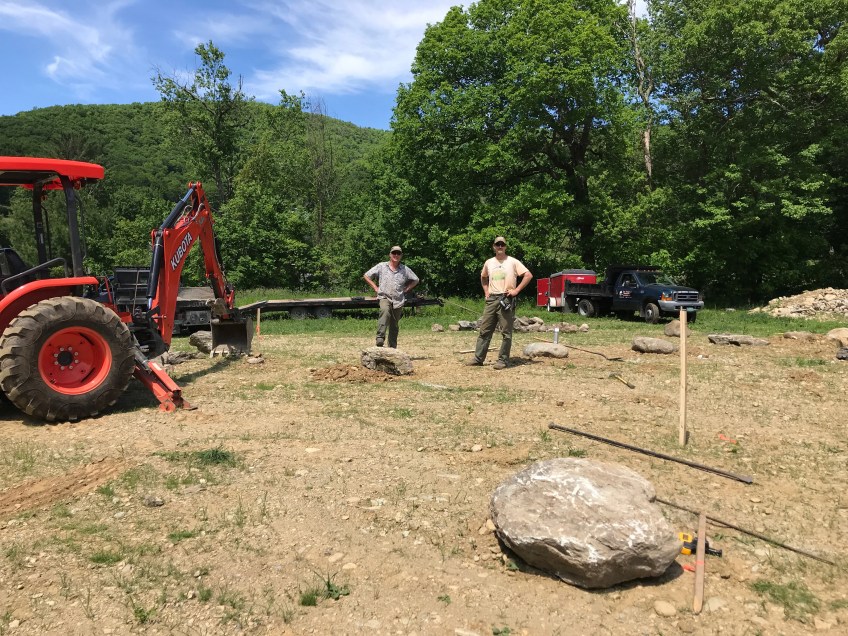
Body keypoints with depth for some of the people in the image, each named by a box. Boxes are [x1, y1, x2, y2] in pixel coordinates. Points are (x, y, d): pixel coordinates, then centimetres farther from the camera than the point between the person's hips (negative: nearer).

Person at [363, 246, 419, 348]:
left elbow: (415, 280, 20)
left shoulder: (405, 269, 7)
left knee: (394, 325, 8)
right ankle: (380, 338, -43)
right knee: (385, 311, -35)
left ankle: (393, 347, 19)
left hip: (399, 301, 3)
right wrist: (375, 288, 2)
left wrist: (406, 289, 8)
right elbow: (366, 276, 9)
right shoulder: (381, 266, 3)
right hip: (385, 297, -3)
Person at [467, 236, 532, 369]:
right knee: (484, 330, 5)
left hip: (506, 300, -5)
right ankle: (478, 359, 10)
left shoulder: (513, 262, -1)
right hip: (491, 300, 5)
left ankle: (503, 360, 3)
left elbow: (528, 275, -6)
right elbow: (483, 277, 31)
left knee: (506, 332, -3)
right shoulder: (488, 263, 13)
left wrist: (516, 290, -10)